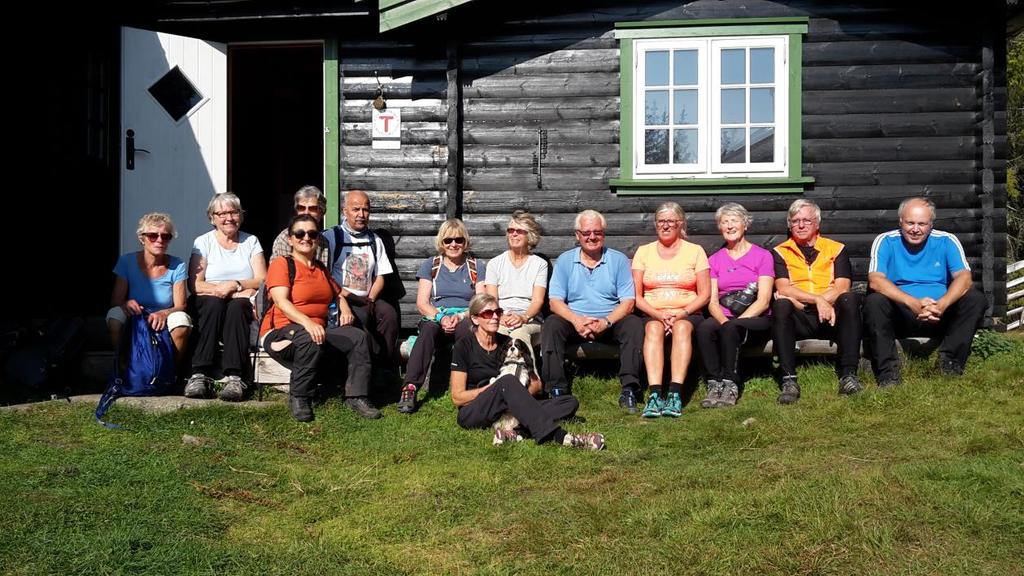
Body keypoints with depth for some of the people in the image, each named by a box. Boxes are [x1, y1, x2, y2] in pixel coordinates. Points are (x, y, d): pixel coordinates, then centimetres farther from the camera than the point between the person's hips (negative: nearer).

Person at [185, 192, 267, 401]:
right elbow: (194, 284, -2)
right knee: (214, 303, -35)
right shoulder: (203, 242, 10)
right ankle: (200, 374, -42)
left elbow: (262, 281, 3)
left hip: (243, 308, 1)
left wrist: (235, 285, -13)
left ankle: (234, 377, -44)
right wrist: (220, 289, -17)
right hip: (208, 307, 0)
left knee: (236, 306, -34)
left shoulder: (251, 241, 14)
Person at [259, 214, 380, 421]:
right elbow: (281, 301, -17)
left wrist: (345, 310, 5)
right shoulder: (281, 264, -3)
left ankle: (356, 396, -15)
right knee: (311, 340, -39)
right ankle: (298, 398, -23)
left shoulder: (321, 269, 21)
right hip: (281, 331, -6)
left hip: (318, 330, 7)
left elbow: (338, 294, 31)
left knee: (358, 337, -16)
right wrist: (307, 322, -35)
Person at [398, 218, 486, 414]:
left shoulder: (478, 267, 15)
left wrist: (459, 317, -14)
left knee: (470, 329, -38)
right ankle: (410, 388, -48)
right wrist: (441, 317, -14)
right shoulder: (430, 265, 16)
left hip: (466, 319, 0)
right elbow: (422, 303, 7)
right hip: (435, 318, 1)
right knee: (428, 329, -36)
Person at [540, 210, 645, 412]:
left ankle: (629, 390, -28)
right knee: (551, 324, -28)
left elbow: (628, 302, -3)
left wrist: (606, 322, -21)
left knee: (634, 324, -29)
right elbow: (555, 301, -1)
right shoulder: (565, 261, 8)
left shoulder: (619, 260, 6)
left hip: (611, 322, 0)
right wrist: (576, 320, -22)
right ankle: (557, 390, -28)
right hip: (575, 322, 0)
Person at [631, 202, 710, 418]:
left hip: (687, 314, -1)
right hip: (652, 314, 1)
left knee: (682, 327, -35)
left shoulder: (695, 251, 10)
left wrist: (683, 313, -14)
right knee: (654, 328, -34)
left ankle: (675, 394, -44)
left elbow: (704, 294, 3)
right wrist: (658, 314, -13)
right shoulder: (643, 252, 12)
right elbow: (636, 296, 4)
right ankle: (655, 394, -46)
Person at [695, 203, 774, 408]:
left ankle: (730, 385, -29)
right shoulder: (715, 259, 17)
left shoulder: (762, 255, 6)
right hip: (724, 318, 3)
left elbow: (763, 301, -4)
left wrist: (736, 321, -17)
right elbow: (712, 301, 6)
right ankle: (714, 385, -31)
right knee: (704, 328, -32)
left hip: (755, 319, -3)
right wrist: (724, 321, -16)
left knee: (730, 329, -37)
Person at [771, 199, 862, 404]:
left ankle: (848, 374, -30)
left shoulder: (836, 249, 13)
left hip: (829, 318, 1)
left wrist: (801, 301, -13)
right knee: (780, 304, -31)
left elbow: (842, 287, -2)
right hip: (798, 321, -1)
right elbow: (783, 289, -5)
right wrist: (817, 300, -19)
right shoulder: (780, 253, 12)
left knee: (851, 299, -27)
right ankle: (789, 380, -35)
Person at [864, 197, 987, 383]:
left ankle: (950, 361, -20)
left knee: (976, 299, -20)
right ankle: (887, 372, -29)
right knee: (873, 302, -30)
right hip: (899, 317, -2)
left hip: (940, 317, 2)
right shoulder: (885, 241, -1)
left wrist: (942, 304, -30)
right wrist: (913, 303, -30)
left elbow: (964, 277, -9)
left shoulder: (947, 241, 4)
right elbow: (875, 280, -16)